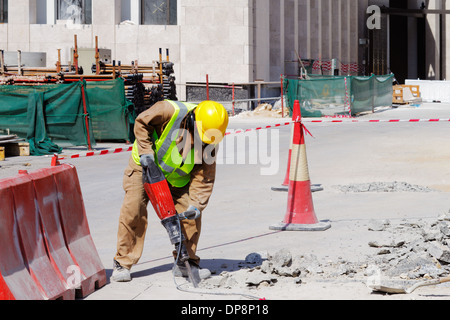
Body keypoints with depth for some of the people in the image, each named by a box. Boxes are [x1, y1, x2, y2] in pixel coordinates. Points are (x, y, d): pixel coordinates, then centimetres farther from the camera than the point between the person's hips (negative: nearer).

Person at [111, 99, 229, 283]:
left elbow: (204, 177, -15)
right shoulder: (171, 111, -31)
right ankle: (122, 264, -1)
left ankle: (185, 263, 9)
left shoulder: (210, 143, -18)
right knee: (133, 211, -12)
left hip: (176, 177, 4)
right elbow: (142, 123, -17)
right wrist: (146, 151, -24)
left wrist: (196, 204, -24)